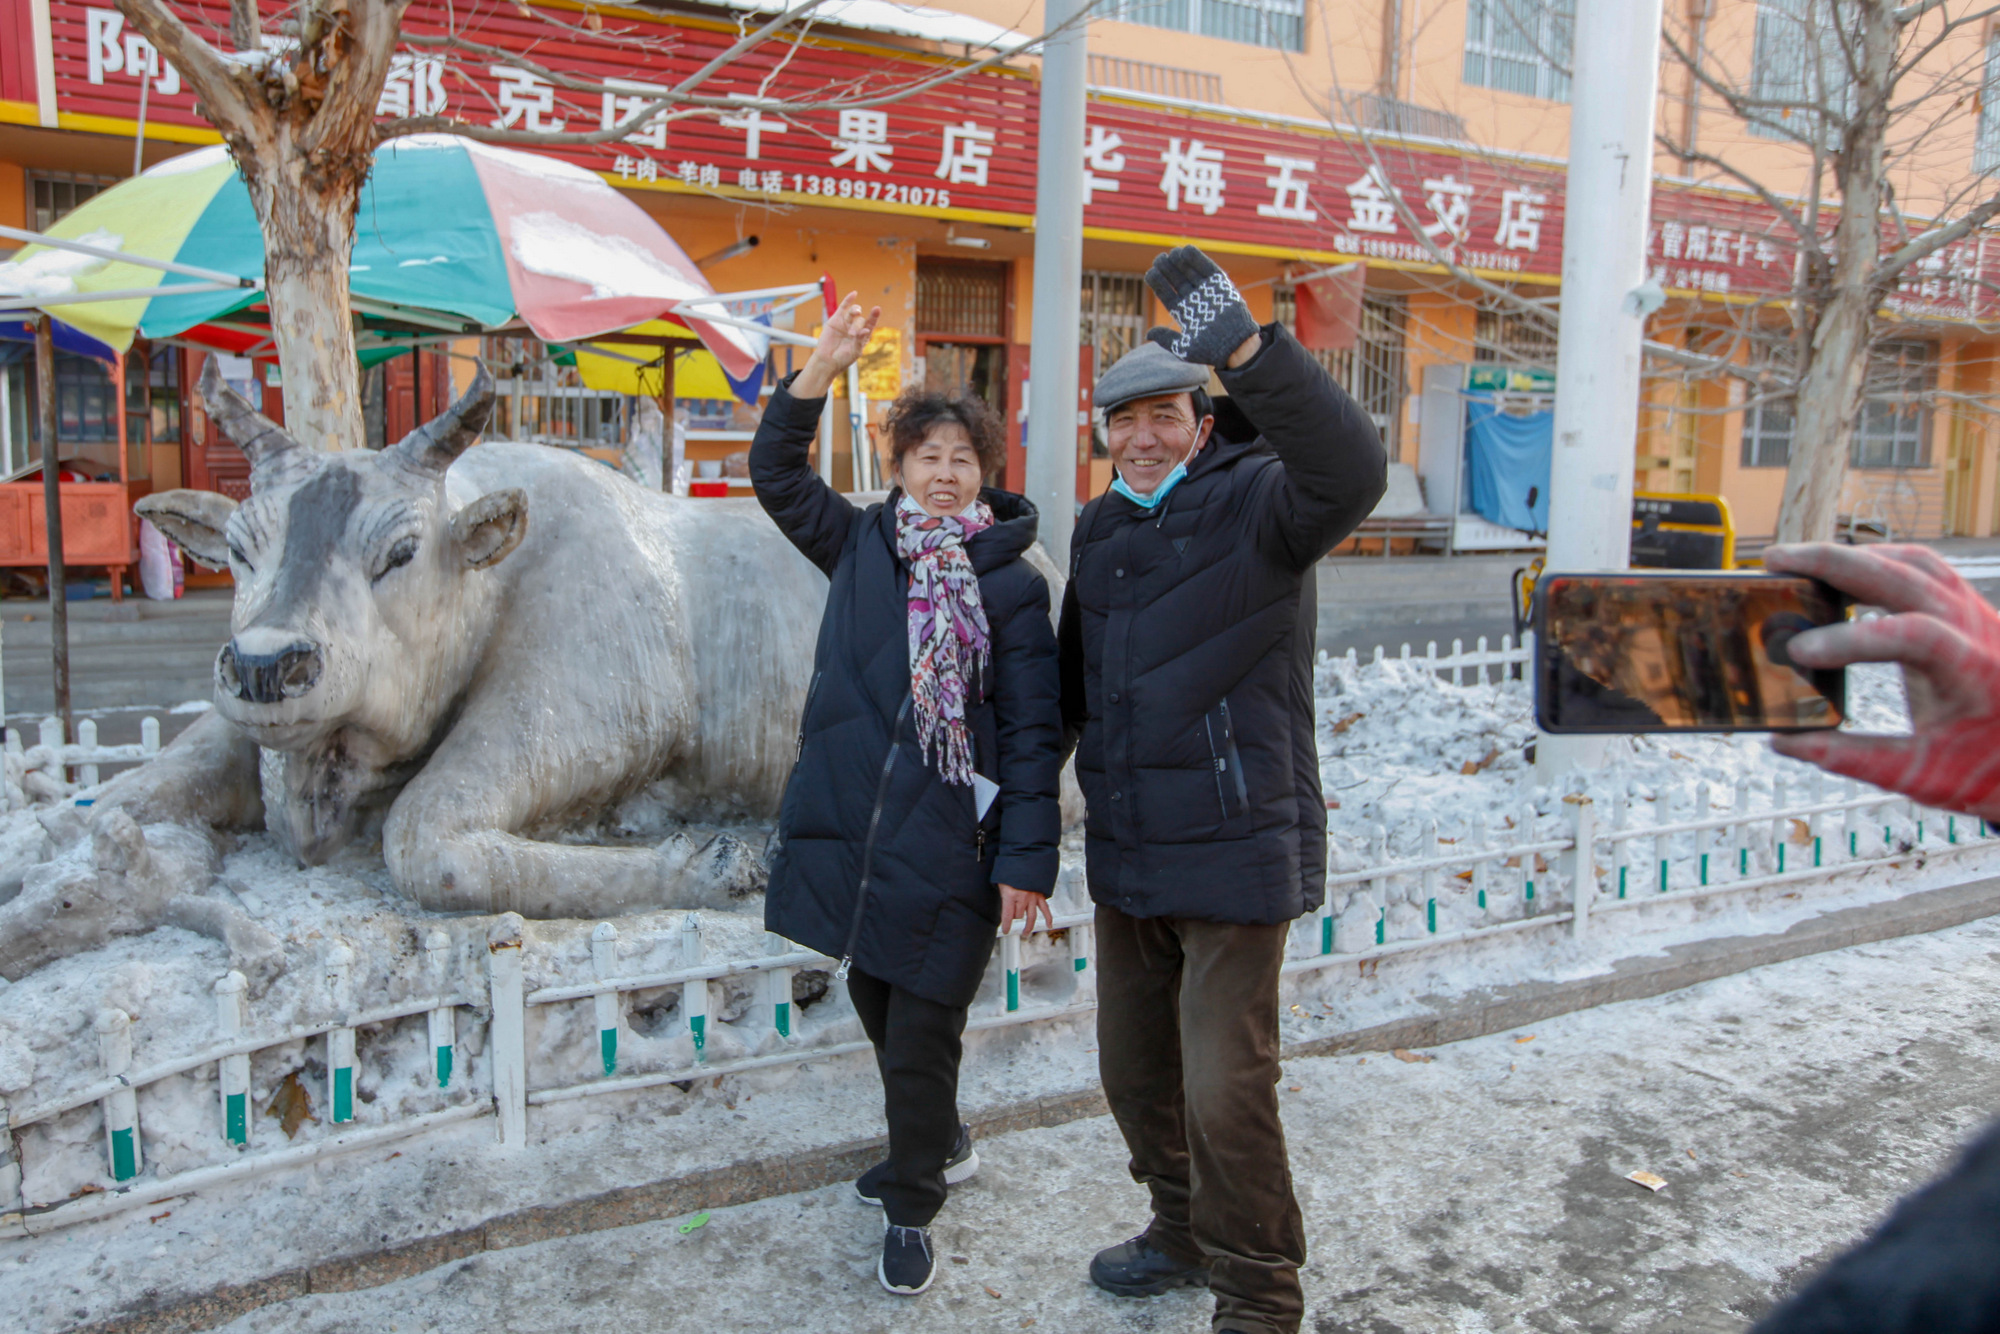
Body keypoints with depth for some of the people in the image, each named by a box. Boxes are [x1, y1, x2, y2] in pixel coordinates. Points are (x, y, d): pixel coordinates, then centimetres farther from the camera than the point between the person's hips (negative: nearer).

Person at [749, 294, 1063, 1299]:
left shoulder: (1011, 582, -6)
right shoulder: (860, 546, 7)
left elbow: (1033, 730, -9)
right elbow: (775, 470, 9)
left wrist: (1029, 859, -13)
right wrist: (824, 365, -2)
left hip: (948, 848, -5)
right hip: (855, 830, 5)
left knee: (921, 1036, 4)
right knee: (876, 1011, 20)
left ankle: (912, 1209, 27)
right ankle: (938, 1147, 46)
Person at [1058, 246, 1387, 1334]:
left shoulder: (1255, 503, -10)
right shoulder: (1099, 529, 11)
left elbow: (1349, 472, -33)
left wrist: (1247, 350, -43)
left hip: (1235, 851, -7)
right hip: (1126, 852, 7)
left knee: (1226, 1088, -2)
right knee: (1134, 1068, 19)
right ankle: (1186, 1231, 43)